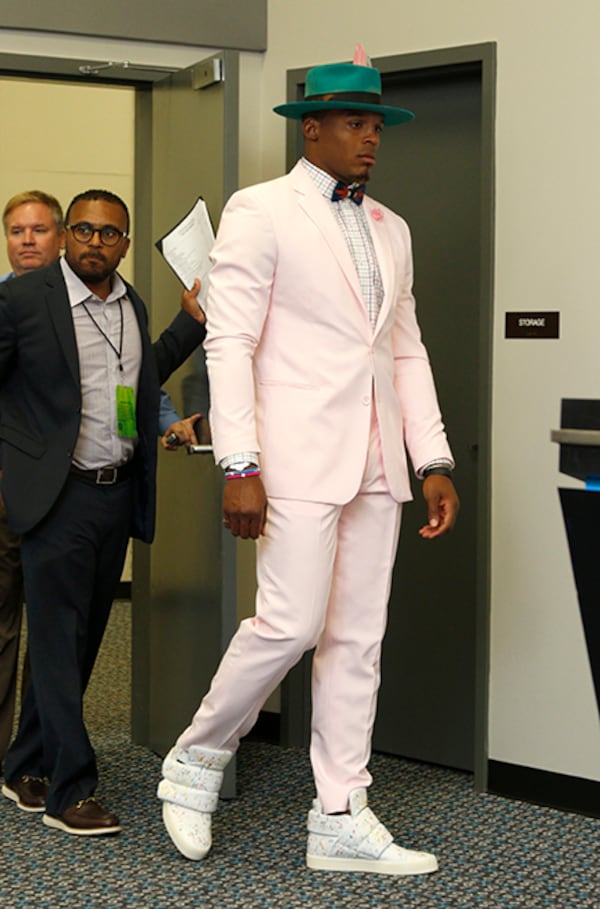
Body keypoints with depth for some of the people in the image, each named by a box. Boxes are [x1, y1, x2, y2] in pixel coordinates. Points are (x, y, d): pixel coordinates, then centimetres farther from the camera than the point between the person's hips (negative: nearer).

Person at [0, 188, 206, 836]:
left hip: (118, 493, 7)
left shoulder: (131, 304, 11)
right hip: (59, 496, -6)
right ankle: (70, 793, 3)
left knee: (80, 641, 12)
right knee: (58, 643, -3)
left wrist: (192, 322, 16)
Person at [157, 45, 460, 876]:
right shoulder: (259, 212, -3)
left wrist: (434, 462, 8)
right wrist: (239, 467, -17)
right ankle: (198, 757, 15)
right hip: (298, 455, -6)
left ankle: (341, 820, 14)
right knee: (292, 624, -11)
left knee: (359, 639, 6)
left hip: (375, 463, 6)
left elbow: (406, 351, 17)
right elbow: (229, 343, -9)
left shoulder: (391, 230, 16)